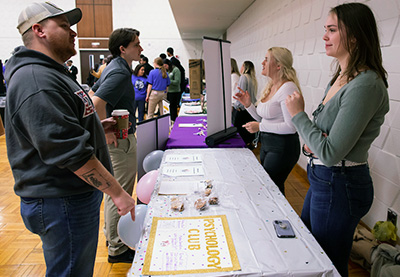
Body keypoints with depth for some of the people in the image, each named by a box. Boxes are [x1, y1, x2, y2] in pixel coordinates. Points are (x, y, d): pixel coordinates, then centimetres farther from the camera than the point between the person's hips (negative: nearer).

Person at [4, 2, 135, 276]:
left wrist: (95, 127, 12)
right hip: (61, 204, -10)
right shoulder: (36, 80, -21)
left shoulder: (50, 74, 16)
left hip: (74, 195, 10)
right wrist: (117, 192, -21)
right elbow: (69, 151, -27)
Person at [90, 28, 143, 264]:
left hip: (117, 137, 11)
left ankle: (112, 235, 38)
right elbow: (96, 103, -32)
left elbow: (92, 95, 20)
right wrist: (107, 132, -23)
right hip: (120, 140, -11)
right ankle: (118, 249, 14)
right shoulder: (120, 73, -20)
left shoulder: (115, 68, 12)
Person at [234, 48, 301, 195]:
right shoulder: (270, 86, 10)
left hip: (282, 147, -10)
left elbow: (291, 126, -23)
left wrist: (260, 127, -19)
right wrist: (248, 104, 3)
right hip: (267, 144, 10)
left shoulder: (288, 88, -19)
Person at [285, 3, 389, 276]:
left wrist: (299, 115, -15)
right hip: (323, 179, 9)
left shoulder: (365, 85, -24)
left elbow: (331, 153, -26)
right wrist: (312, 141, -5)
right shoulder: (340, 78, 7)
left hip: (339, 186, -9)